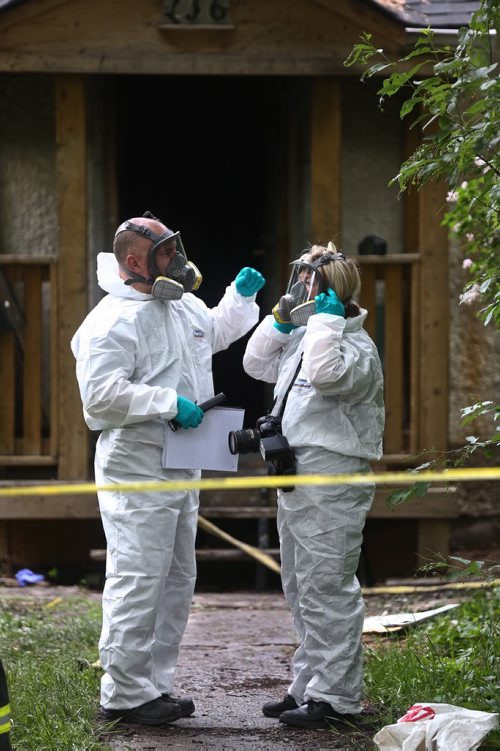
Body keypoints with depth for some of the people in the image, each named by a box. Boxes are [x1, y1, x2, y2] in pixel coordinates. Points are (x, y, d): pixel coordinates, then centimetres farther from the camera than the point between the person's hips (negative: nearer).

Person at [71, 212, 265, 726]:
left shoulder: (183, 305, 13)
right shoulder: (115, 320, -17)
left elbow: (216, 331, 36)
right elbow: (100, 395, -25)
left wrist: (241, 296, 19)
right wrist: (169, 403, -23)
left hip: (181, 469, 10)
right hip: (136, 469, -10)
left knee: (176, 579, 14)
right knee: (138, 580, -10)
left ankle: (155, 686, 22)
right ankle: (123, 694, -4)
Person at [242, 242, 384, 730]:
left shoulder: (356, 347, -13)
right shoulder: (302, 339, 16)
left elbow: (326, 374, -32)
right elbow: (257, 365, 23)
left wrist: (326, 320, -20)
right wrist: (280, 321, 11)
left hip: (333, 480, -10)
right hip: (295, 479, 10)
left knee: (326, 589, -9)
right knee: (300, 589, 15)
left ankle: (334, 698, -5)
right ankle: (308, 686, 24)